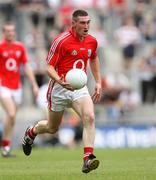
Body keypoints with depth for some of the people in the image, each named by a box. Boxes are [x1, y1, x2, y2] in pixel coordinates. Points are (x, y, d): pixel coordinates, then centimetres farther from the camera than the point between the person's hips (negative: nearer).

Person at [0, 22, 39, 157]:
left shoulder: (20, 47, 8)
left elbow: (27, 67, 11)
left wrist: (34, 85, 6)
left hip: (16, 87, 5)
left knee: (12, 119, 7)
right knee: (11, 114, -20)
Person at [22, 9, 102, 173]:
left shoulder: (92, 41, 2)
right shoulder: (61, 40, -16)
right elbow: (49, 67, -15)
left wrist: (98, 82, 20)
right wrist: (60, 81, -33)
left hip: (80, 88, 3)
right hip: (59, 89, -3)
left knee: (89, 117, -24)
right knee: (52, 128, 13)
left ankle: (88, 158, -28)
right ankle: (31, 132, 47)